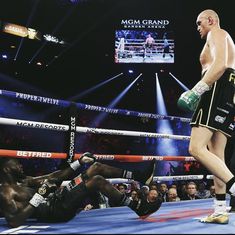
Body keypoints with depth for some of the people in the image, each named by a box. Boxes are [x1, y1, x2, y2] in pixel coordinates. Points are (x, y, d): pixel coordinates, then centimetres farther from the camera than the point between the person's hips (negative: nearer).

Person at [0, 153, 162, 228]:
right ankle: (139, 208, -13)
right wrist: (39, 196, -25)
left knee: (96, 167, 5)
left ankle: (140, 177, 8)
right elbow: (14, 222, -26)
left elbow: (57, 176, 19)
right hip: (55, 211, -10)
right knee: (97, 181, -21)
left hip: (59, 197, 10)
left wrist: (80, 162, 14)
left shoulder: (25, 181, 17)